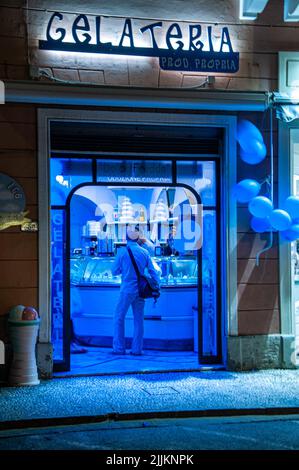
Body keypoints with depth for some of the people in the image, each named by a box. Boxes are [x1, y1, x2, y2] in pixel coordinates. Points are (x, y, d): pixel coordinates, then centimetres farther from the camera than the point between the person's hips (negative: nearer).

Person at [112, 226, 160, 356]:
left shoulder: (122, 251, -6)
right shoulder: (144, 252, 5)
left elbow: (114, 271, -3)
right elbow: (152, 271, 4)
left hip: (127, 289, -4)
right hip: (140, 290, 4)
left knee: (119, 317, 5)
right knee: (138, 320, 9)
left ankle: (119, 348, 3)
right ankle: (137, 349, 10)